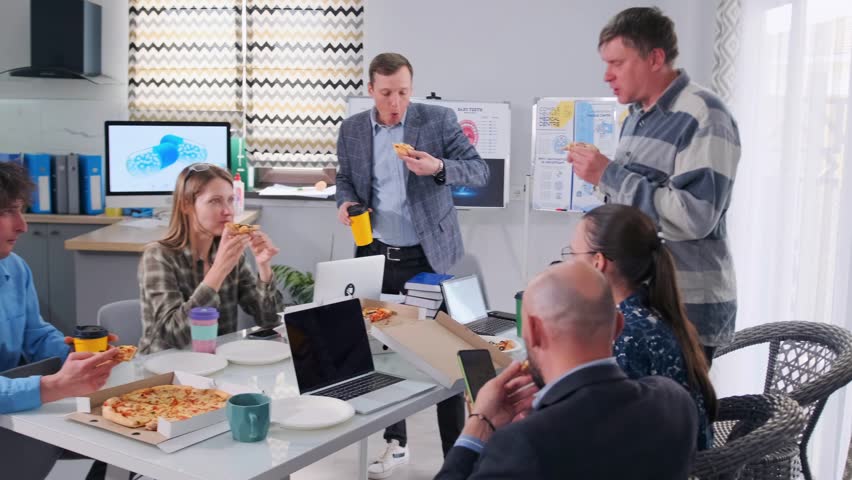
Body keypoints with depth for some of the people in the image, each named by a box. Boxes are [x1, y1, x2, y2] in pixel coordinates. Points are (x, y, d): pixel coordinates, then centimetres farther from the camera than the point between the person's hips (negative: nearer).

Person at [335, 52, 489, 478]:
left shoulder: (438, 120, -7)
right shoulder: (351, 129, 3)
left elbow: (479, 171, -7)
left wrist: (439, 168, -26)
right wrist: (346, 202, -8)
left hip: (427, 257, -3)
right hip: (376, 256, 4)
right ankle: (395, 443, 28)